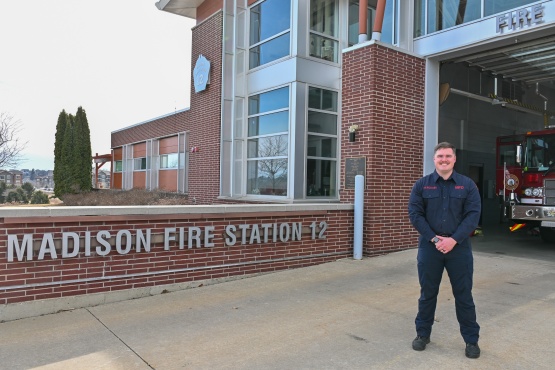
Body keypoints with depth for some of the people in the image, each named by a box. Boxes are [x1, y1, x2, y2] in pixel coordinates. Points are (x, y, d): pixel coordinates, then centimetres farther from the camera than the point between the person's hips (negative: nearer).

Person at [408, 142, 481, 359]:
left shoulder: (467, 185, 3)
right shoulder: (422, 185, 2)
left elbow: (473, 215, -4)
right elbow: (415, 214, -3)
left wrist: (454, 240, -14)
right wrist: (434, 239, -13)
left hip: (459, 247, 0)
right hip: (429, 247, 0)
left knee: (464, 294, 8)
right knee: (427, 293, 11)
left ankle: (471, 339, 23)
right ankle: (423, 334, 26)